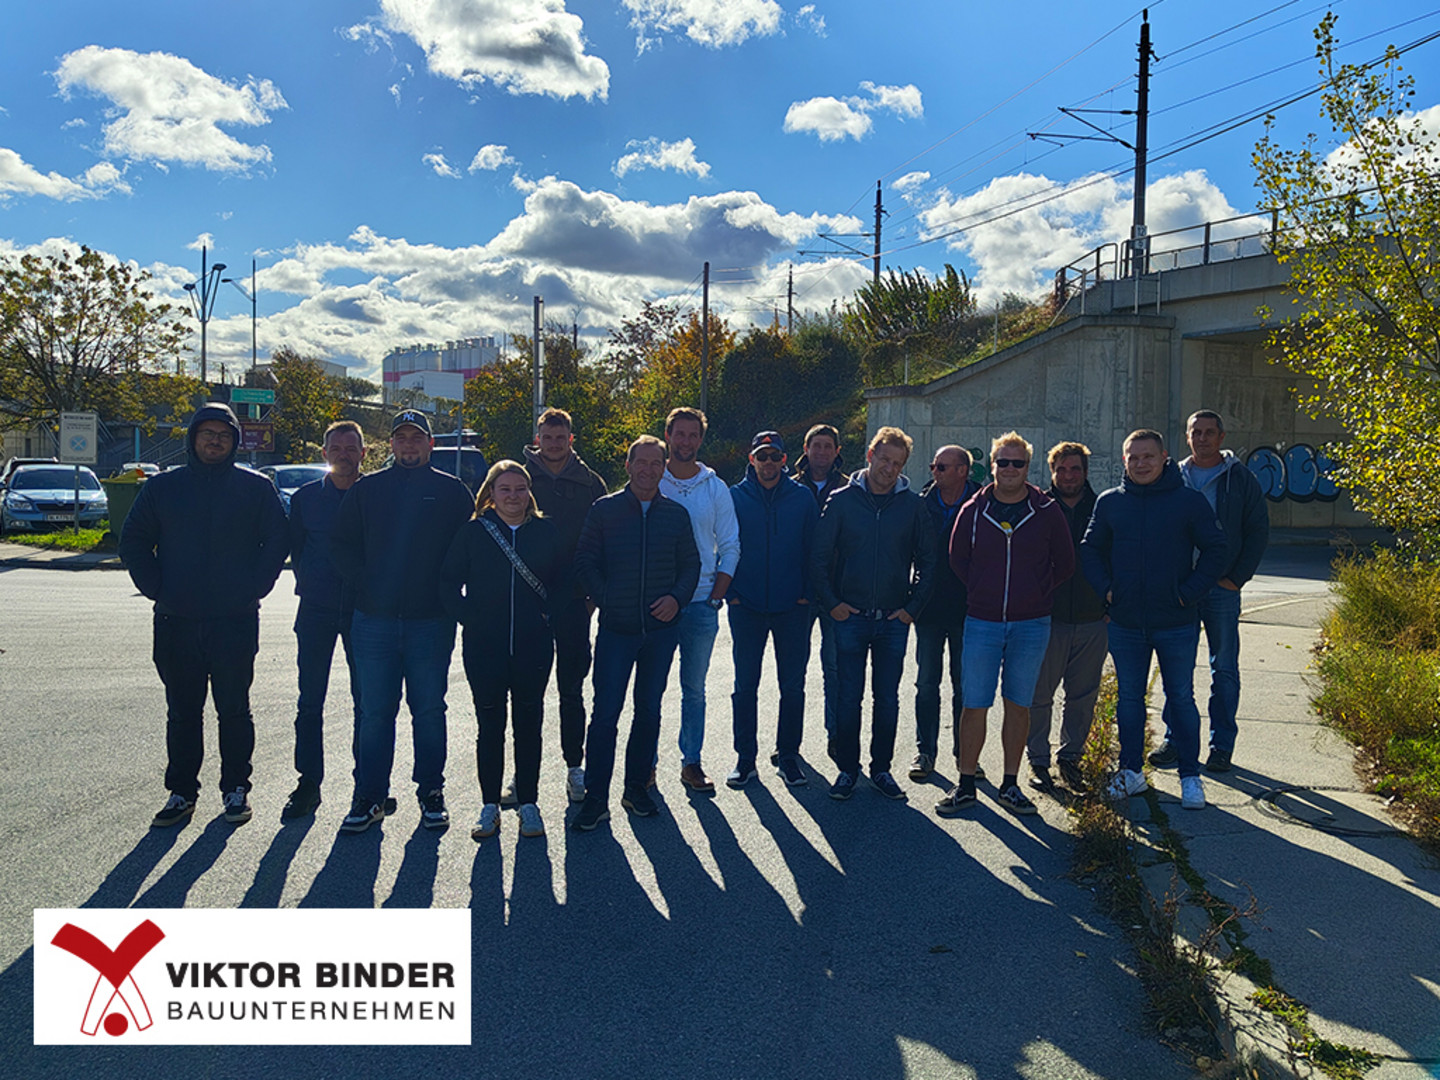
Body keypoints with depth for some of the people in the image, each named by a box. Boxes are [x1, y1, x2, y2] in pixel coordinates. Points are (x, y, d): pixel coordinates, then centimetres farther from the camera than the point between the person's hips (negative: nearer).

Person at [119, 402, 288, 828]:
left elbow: (277, 541, 5)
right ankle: (181, 791, 20)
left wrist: (254, 588, -5)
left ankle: (236, 789, 16)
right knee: (182, 712, 10)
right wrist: (156, 588, 0)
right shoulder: (162, 487, 9)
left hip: (235, 621, -2)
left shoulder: (256, 488, 3)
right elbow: (133, 542, 12)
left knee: (234, 709, 4)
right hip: (175, 622, 2)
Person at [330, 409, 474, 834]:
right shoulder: (366, 489, 9)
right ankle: (369, 797, 17)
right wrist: (365, 585, -2)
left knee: (429, 711, 7)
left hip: (431, 622, -1)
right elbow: (342, 545, 9)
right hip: (375, 620, 1)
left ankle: (431, 793, 19)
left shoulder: (452, 491, 5)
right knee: (375, 712, 6)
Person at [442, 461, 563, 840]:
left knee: (528, 724, 8)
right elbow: (449, 582, 4)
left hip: (533, 646, 1)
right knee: (489, 726, 6)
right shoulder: (472, 532, 2)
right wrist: (469, 617, -6)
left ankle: (529, 804, 19)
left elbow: (564, 580, 10)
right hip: (484, 647, 0)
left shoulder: (547, 532, 5)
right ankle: (490, 806, 18)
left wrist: (548, 615, -2)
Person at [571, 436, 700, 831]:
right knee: (605, 713, -4)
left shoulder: (676, 514, 8)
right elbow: (585, 563, 2)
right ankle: (596, 798, 4)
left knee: (649, 710, 11)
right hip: (616, 630, -2)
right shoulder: (604, 510, 2)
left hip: (661, 628, 3)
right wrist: (606, 600, -9)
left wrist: (677, 597, -6)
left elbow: (690, 564, 11)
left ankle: (637, 787, 24)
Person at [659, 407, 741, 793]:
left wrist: (716, 597, -2)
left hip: (701, 603, 1)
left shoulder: (716, 488, 7)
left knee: (694, 686, 7)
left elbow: (730, 547, 7)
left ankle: (691, 762, 16)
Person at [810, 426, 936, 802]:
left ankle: (881, 768, 22)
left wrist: (913, 607, 0)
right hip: (850, 617, -1)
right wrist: (831, 602, -5)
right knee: (849, 697, 3)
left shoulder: (912, 505, 3)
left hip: (894, 619, 1)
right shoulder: (841, 501, -1)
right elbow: (819, 556, 1)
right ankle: (847, 769, 17)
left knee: (888, 699, 9)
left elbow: (927, 561, 7)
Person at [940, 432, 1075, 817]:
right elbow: (957, 559, 13)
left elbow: (1065, 563, 10)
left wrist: (1038, 594, 3)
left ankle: (1010, 786, 20)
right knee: (974, 705, 1)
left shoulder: (1046, 511, 1)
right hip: (982, 623, 0)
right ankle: (965, 785, 13)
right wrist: (980, 593, 6)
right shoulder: (974, 510, 2)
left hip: (1031, 624, 0)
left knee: (1019, 706, 8)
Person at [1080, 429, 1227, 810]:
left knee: (1181, 699, 8)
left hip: (1177, 624, -2)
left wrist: (1189, 593, -9)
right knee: (1128, 698, 11)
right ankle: (1131, 771, 23)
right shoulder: (1109, 502, 4)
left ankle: (1190, 776, 19)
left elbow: (1215, 550, 0)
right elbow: (1091, 549, 13)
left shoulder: (1190, 501, -4)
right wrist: (1106, 589, -1)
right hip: (1125, 622, 3)